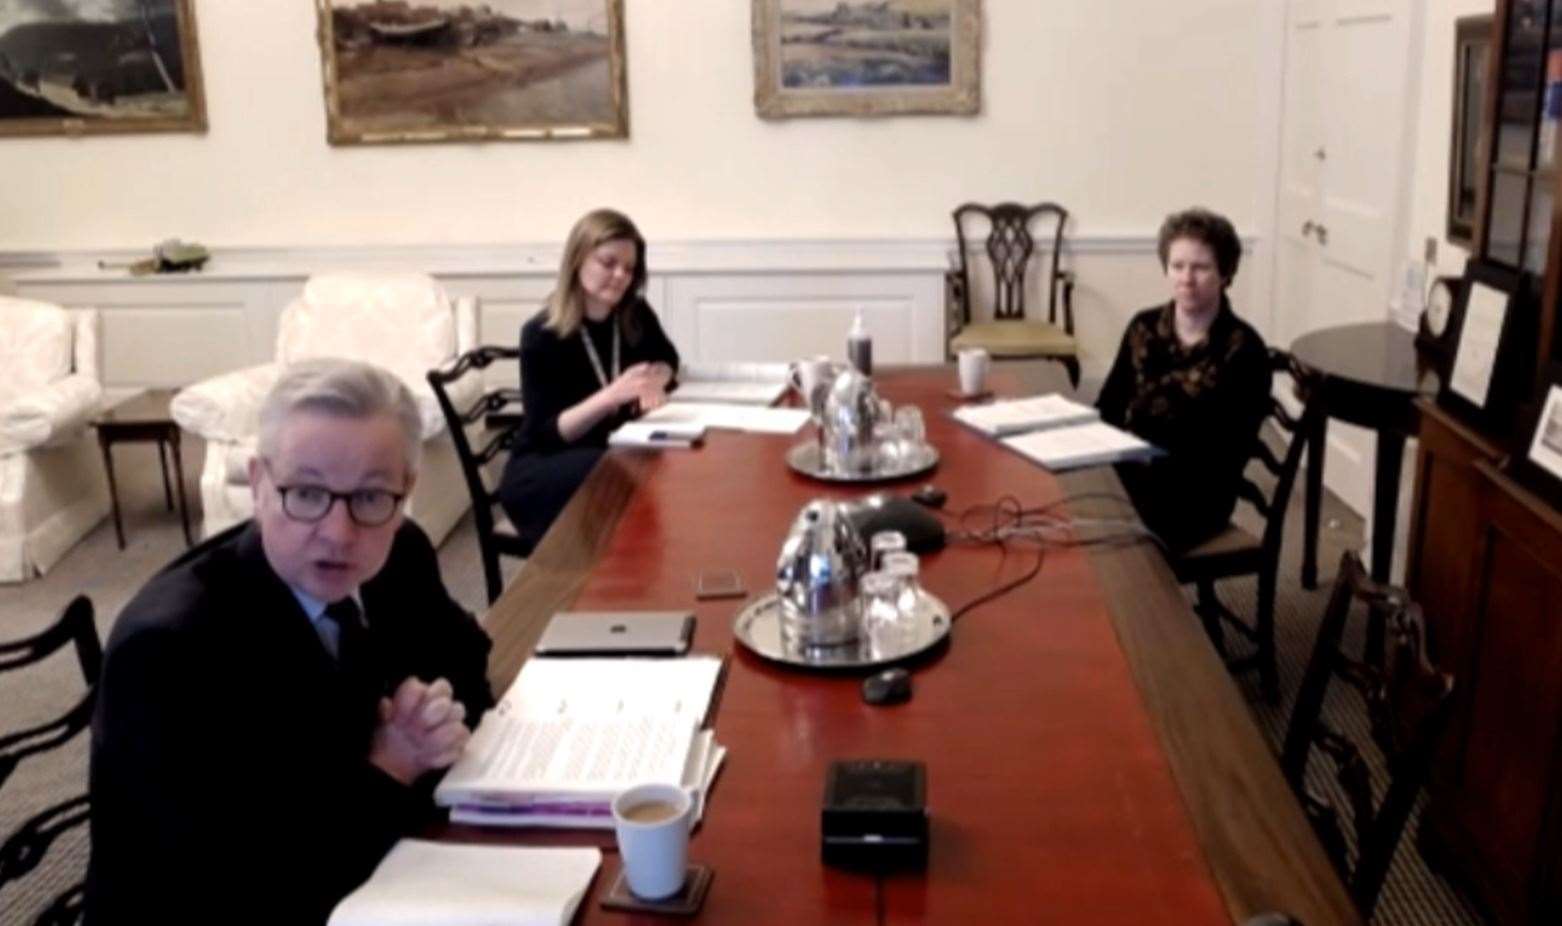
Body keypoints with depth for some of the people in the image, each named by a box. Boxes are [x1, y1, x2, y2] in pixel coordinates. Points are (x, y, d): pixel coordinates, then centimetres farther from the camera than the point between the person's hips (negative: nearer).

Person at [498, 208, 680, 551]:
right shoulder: (541, 335, -16)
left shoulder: (635, 316, 0)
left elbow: (666, 358, 21)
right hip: (541, 468, -6)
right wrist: (611, 396, -33)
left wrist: (653, 382, -5)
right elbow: (546, 434, -18)